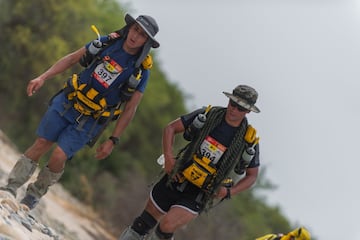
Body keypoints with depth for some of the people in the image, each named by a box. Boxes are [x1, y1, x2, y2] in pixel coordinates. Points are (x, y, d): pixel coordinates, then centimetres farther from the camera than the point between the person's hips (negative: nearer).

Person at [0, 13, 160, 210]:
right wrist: (42, 78, -2)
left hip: (88, 122, -2)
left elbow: (130, 109, -5)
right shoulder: (107, 42, -4)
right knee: (40, 145, -1)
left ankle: (33, 196, 9)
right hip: (66, 103, 3)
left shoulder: (141, 70, -11)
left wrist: (113, 140, -5)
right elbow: (72, 59, 6)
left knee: (58, 156, -13)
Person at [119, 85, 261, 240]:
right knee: (143, 224, 10)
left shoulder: (249, 140, -7)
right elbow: (171, 128, 3)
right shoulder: (208, 115, -4)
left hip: (199, 195, -2)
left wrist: (228, 192, -9)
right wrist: (168, 157, -11)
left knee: (166, 226, -23)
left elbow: (252, 176, 6)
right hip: (176, 178, 3)